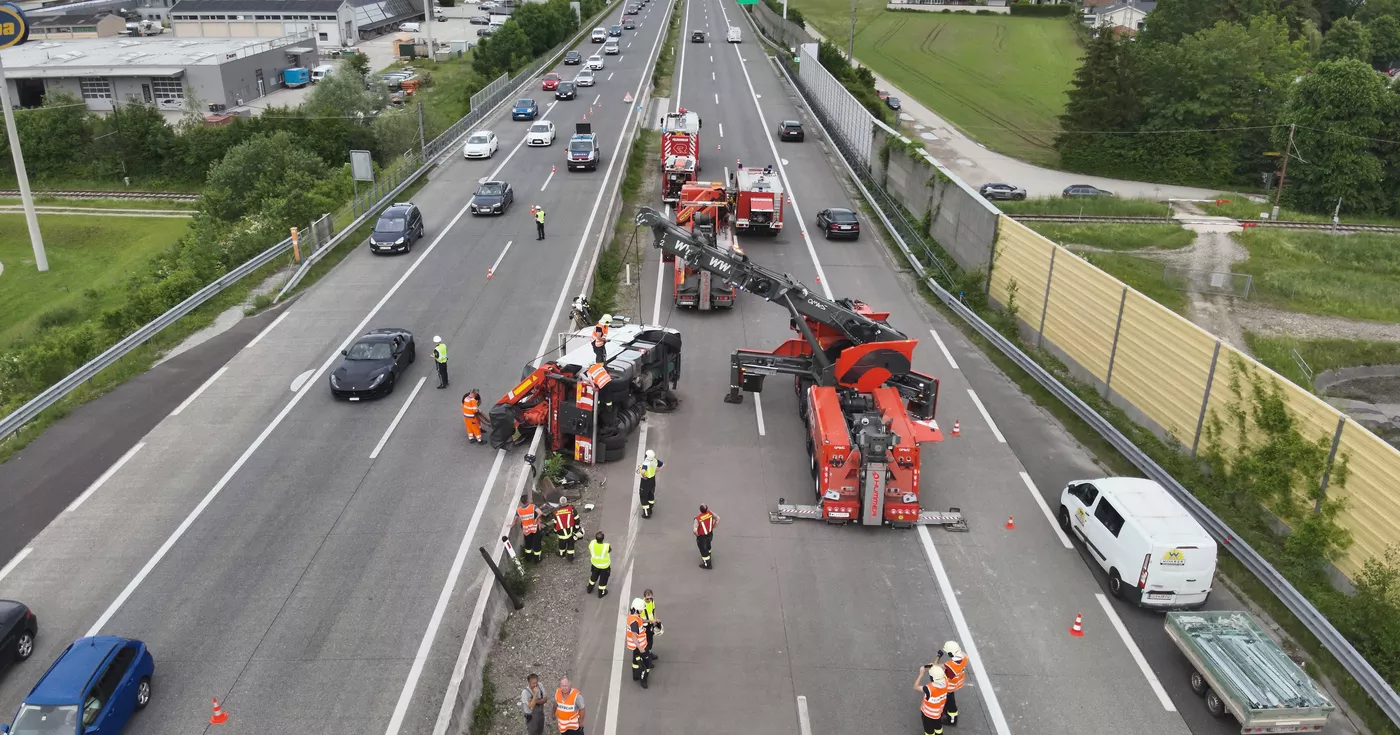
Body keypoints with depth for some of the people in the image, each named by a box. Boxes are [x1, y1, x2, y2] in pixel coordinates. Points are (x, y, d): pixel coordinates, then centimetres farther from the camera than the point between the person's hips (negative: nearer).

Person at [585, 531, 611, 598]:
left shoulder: (592, 543, -31)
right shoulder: (607, 546, -40)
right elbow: (610, 550, -14)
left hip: (595, 564, 3)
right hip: (604, 566, -3)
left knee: (594, 576, 32)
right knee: (603, 579, 24)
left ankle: (590, 589, 55)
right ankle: (601, 593, 45)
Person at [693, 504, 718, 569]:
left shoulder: (698, 518, -34)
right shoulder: (710, 513, -20)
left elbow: (695, 530, -36)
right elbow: (718, 518, -7)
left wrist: (697, 534, -13)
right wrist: (713, 527, 4)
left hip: (702, 536, -5)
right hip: (710, 534, 6)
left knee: (703, 549, 16)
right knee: (707, 545, 32)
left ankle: (707, 564, 31)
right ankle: (708, 556, 57)